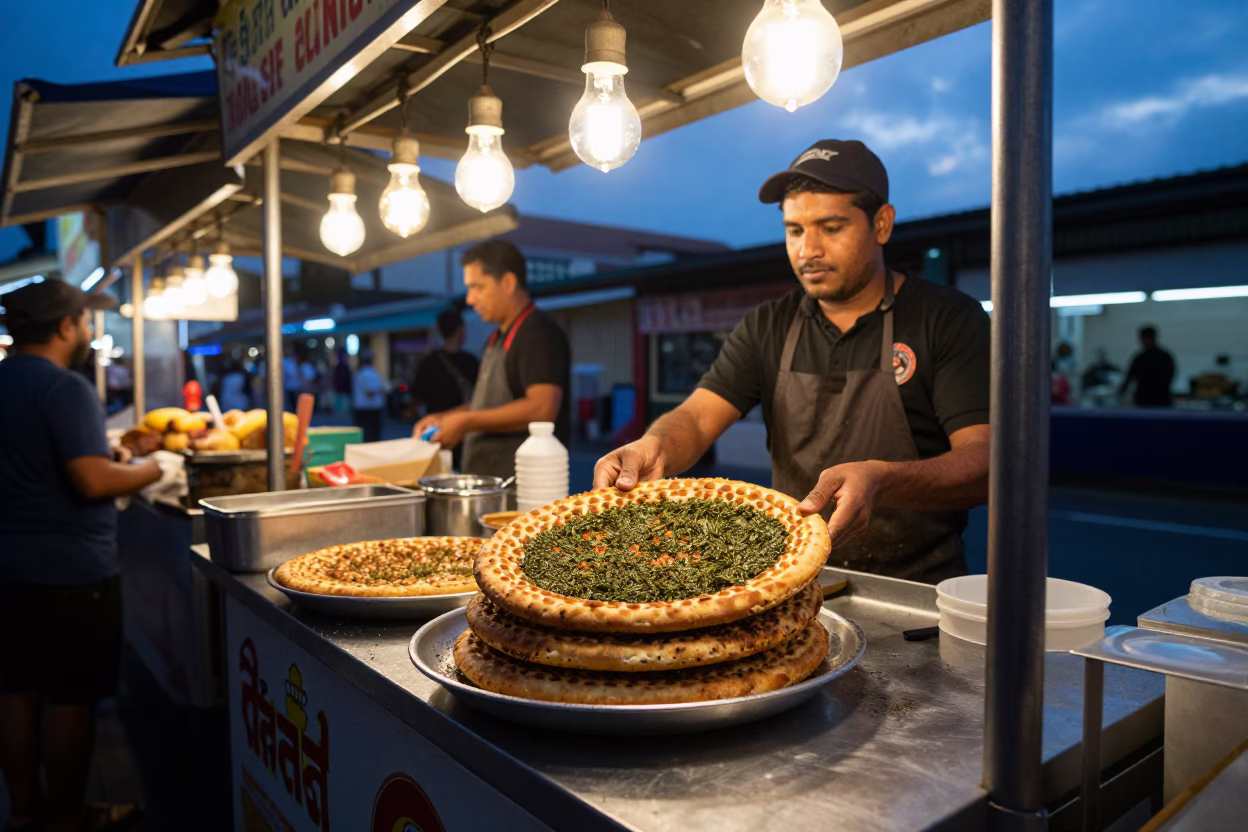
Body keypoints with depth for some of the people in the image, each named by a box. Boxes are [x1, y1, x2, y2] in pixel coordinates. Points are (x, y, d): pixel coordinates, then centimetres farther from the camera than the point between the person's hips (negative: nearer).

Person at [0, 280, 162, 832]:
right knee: (70, 699, 4)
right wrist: (153, 470, -8)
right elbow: (92, 481, -24)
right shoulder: (65, 388, -18)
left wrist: (109, 452, 18)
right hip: (71, 572, -8)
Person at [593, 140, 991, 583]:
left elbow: (984, 461, -10)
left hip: (916, 593, -3)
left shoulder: (949, 319, 0)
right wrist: (655, 447, -25)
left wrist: (881, 482, -31)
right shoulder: (766, 329, 11)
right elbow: (697, 417, -1)